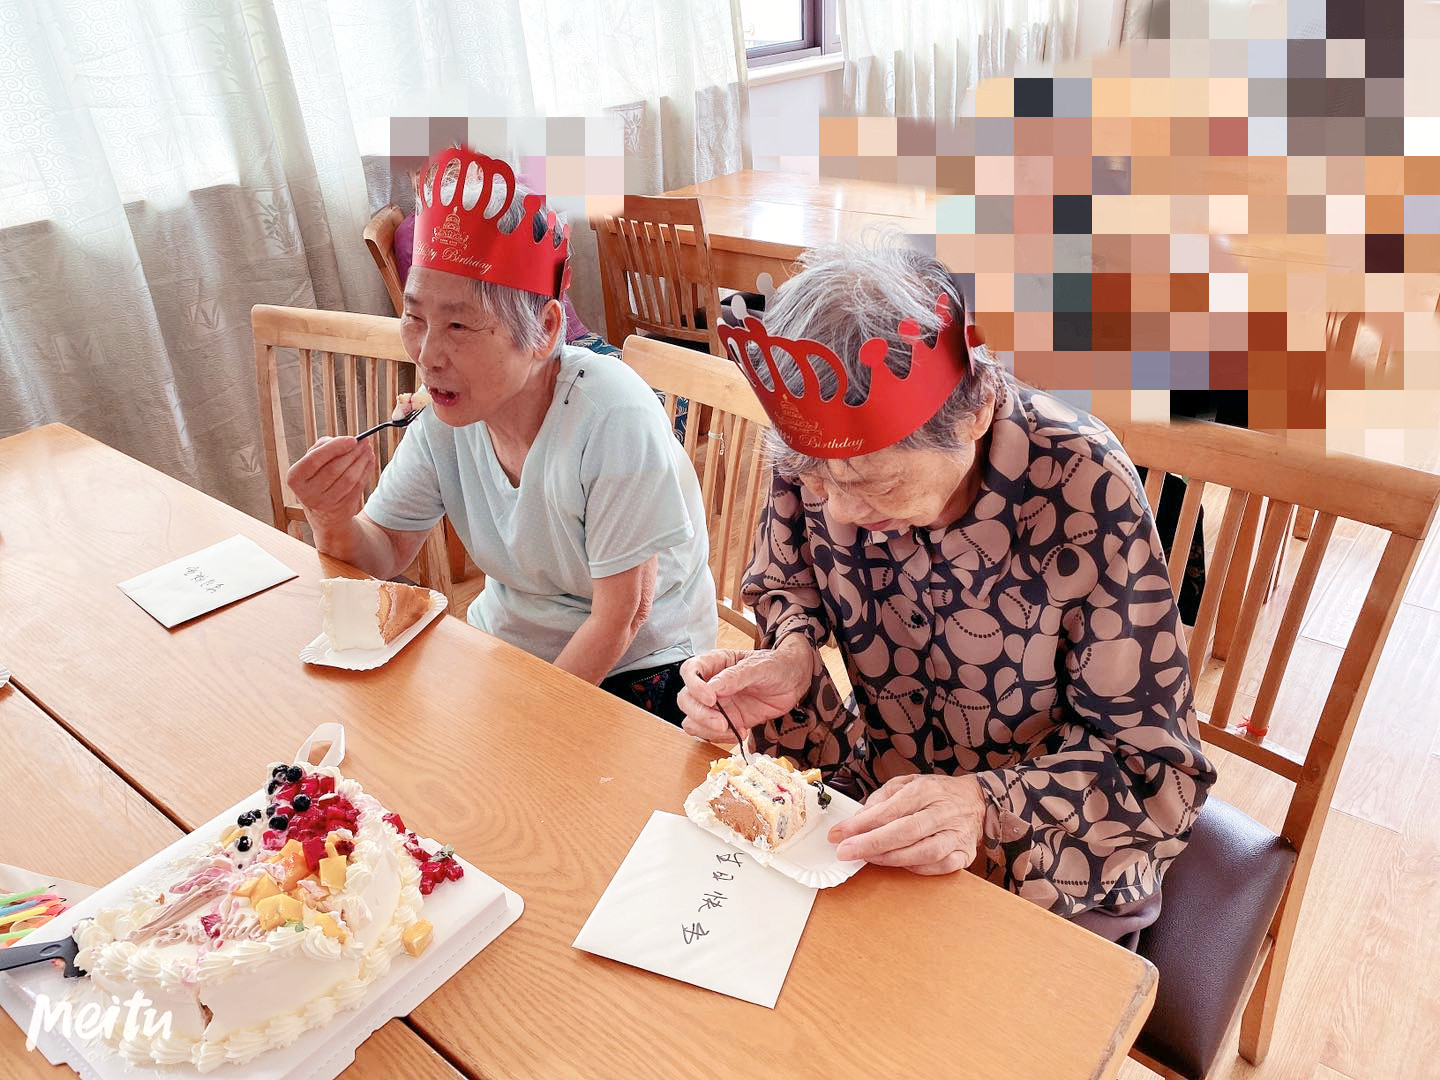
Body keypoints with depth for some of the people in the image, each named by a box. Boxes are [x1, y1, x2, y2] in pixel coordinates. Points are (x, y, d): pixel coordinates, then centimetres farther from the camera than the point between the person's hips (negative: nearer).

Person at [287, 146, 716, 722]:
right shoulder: (447, 416, -9)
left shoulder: (612, 420, -28)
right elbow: (381, 556, 0)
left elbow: (618, 621, -20)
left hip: (633, 671, -5)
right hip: (502, 642, 6)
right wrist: (333, 519, -21)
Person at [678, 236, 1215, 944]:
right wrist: (790, 666, -20)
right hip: (872, 806, 2)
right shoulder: (816, 453, -17)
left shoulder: (1083, 489, -27)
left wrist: (989, 809, -36)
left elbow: (1156, 767, -19)